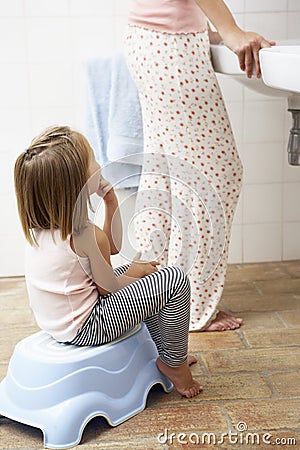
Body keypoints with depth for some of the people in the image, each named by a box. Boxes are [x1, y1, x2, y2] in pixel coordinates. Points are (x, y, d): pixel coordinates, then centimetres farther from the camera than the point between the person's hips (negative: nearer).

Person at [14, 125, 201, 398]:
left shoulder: (40, 224, 1)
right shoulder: (87, 235, -27)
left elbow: (113, 246, 11)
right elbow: (109, 288, -11)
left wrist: (111, 203, 2)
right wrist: (136, 271, 6)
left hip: (55, 322, 10)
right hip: (85, 329, -9)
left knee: (136, 271, 26)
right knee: (175, 280, -12)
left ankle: (163, 348, 32)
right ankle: (173, 363, 7)